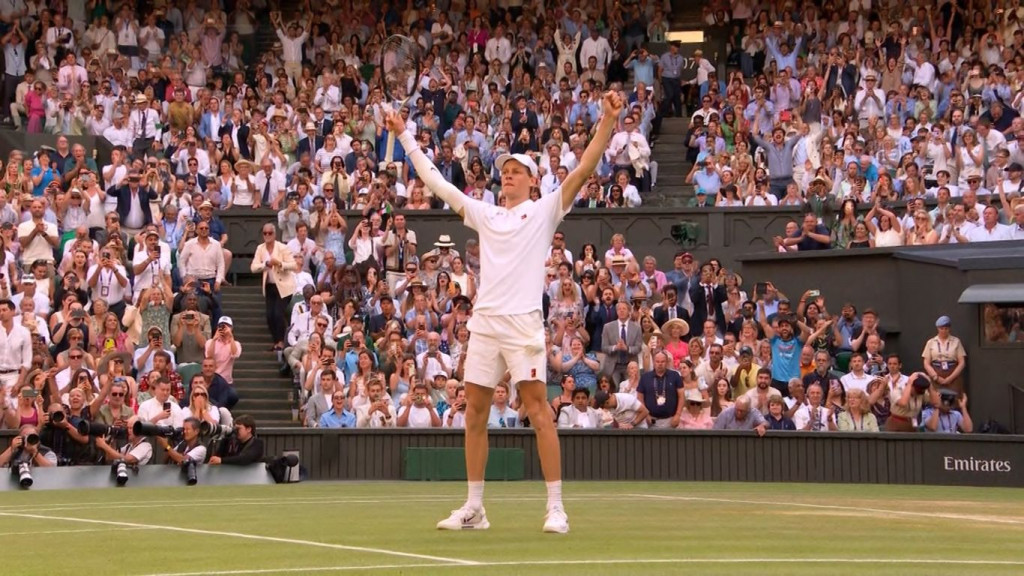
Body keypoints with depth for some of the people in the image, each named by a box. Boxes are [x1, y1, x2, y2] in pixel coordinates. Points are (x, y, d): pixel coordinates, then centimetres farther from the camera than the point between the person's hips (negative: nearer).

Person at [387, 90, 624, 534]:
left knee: (538, 410, -9)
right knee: (474, 412, 6)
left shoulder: (544, 211, 5)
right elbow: (434, 181, 23)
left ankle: (556, 508, -10)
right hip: (483, 322, 6)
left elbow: (583, 170, -6)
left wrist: (608, 120, -16)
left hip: (522, 322, -5)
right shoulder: (484, 214, 18)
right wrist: (405, 137, 24)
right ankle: (474, 508, 13)